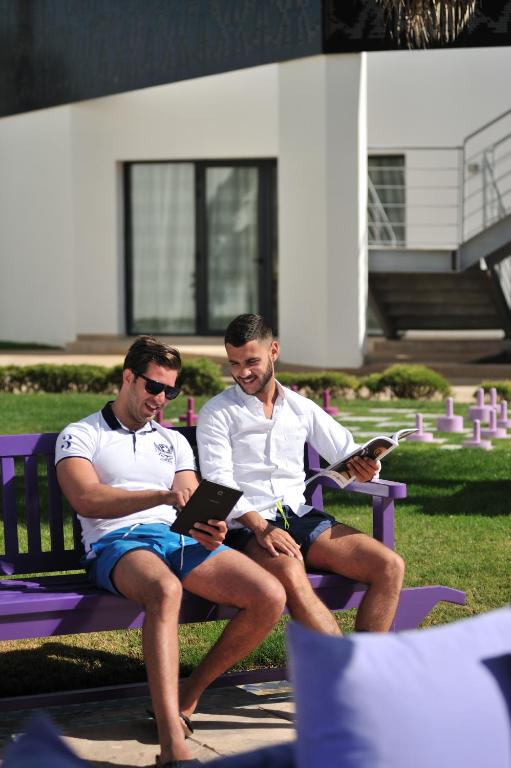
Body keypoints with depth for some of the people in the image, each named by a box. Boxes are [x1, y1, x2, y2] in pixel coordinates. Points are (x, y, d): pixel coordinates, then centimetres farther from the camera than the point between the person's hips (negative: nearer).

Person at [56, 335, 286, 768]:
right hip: (116, 544, -6)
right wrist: (161, 496, -24)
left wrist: (209, 532, -10)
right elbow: (86, 499, -9)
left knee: (270, 598, -19)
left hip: (179, 539, 6)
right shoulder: (81, 436, 10)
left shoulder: (174, 441, 28)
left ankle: (187, 696, -3)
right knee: (166, 589, -42)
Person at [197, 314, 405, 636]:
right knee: (290, 573, -38)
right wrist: (261, 527, -23)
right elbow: (218, 482, -7)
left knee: (390, 566, -16)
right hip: (245, 526, -5)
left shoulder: (302, 408, 16)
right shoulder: (217, 413, 4)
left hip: (300, 515, 5)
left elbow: (347, 452, 16)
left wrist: (364, 468, -11)